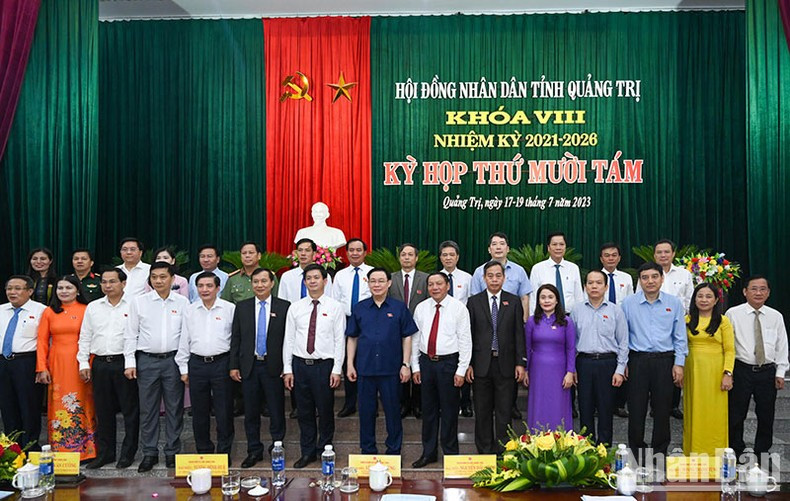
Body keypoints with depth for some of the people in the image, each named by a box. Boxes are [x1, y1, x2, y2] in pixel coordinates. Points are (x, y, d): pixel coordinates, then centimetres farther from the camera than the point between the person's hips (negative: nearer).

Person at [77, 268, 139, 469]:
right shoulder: (93, 307, 12)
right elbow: (85, 337, 15)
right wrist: (84, 363, 7)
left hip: (125, 362, -4)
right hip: (100, 364, 4)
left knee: (130, 409, 1)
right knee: (103, 410, 10)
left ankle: (128, 453, 12)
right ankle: (105, 452, 22)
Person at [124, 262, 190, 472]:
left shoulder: (182, 302, 3)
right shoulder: (138, 301, 3)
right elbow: (131, 334, 4)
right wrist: (130, 362, -2)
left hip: (173, 360, 0)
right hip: (147, 360, 0)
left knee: (174, 408, 6)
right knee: (147, 409, 6)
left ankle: (172, 452, 18)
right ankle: (149, 453, 17)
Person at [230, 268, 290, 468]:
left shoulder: (284, 307, -1)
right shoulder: (242, 307, 7)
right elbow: (235, 338, 8)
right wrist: (234, 365, 2)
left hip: (274, 367, -2)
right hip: (249, 366, 2)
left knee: (277, 412, 4)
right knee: (251, 412, 10)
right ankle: (254, 451, 22)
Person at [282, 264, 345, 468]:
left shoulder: (335, 307, -2)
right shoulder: (295, 308, 5)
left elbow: (339, 340, -4)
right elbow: (289, 339, 6)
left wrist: (337, 369, -9)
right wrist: (287, 369, 2)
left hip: (324, 365, -2)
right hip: (300, 364, 2)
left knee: (325, 411, 7)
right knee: (304, 411, 11)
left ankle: (325, 450, 25)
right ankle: (307, 452, 25)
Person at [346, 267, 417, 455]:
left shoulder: (399, 308, 0)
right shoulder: (359, 308, 5)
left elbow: (406, 338, 2)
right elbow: (352, 338, 9)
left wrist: (406, 365, -4)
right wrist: (350, 364, 3)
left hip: (391, 369, -1)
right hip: (365, 367, 2)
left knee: (392, 410, 7)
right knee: (366, 411, 10)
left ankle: (394, 450, 22)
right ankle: (368, 450, 24)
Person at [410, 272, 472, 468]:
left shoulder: (459, 308, -5)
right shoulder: (421, 308, 6)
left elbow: (465, 341, -6)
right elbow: (415, 338, 10)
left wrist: (461, 370, -10)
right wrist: (415, 366, 6)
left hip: (448, 362, -3)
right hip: (426, 362, 4)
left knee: (449, 411, 4)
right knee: (428, 409, 12)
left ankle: (450, 454, 18)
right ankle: (428, 453, 24)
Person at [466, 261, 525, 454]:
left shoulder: (514, 302, 5)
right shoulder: (474, 302, 4)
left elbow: (519, 333, 4)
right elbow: (468, 335, 3)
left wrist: (520, 363, -2)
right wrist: (468, 364, -2)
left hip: (505, 364, 0)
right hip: (481, 364, 0)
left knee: (504, 412, 4)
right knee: (482, 412, 8)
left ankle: (502, 451, 15)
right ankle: (484, 451, 19)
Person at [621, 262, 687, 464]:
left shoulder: (674, 303, 4)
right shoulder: (628, 303, 2)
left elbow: (680, 336, 7)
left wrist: (679, 363, 2)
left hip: (664, 361, 1)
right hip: (637, 361, 0)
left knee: (662, 409, 7)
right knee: (636, 409, 1)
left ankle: (660, 452, 22)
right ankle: (636, 453, 15)